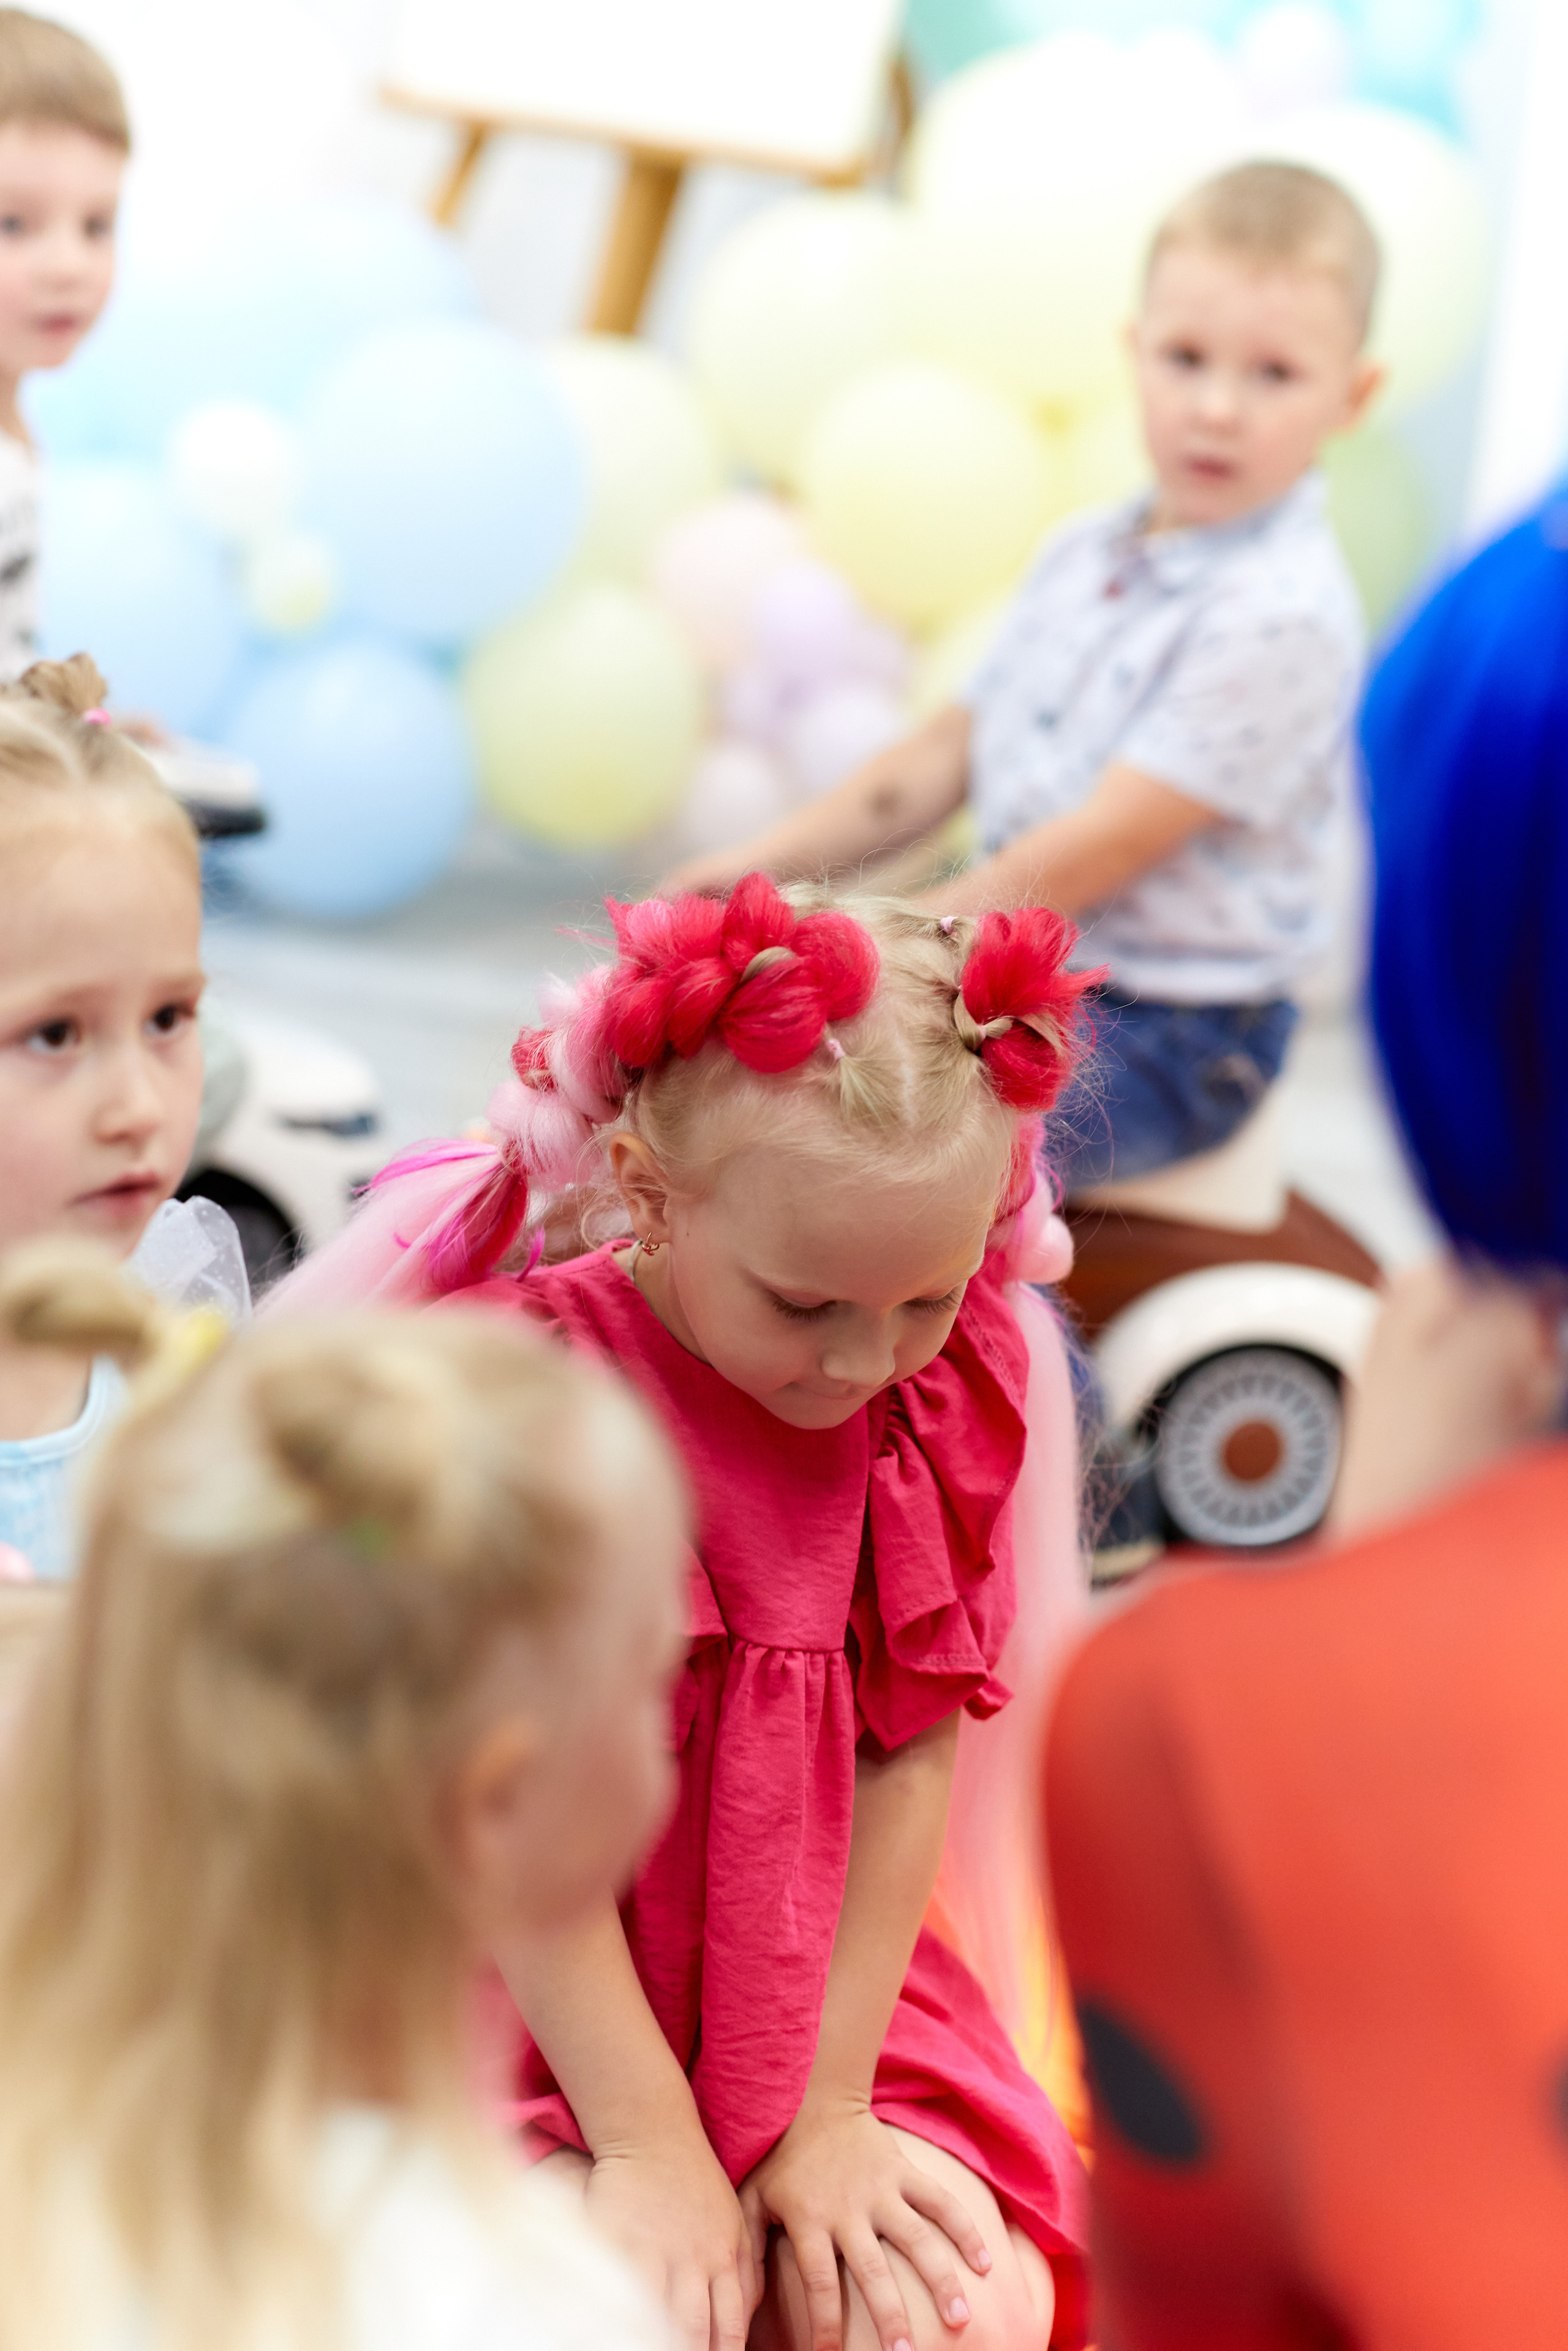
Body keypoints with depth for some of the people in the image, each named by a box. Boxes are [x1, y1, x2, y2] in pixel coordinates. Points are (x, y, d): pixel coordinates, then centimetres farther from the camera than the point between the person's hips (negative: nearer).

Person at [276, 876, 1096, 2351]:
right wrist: (650, 2144, -14)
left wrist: (824, 2113, -8)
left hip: (845, 2015, 3)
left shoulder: (947, 1391, -4)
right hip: (543, 2043, -3)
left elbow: (907, 1760, -4)